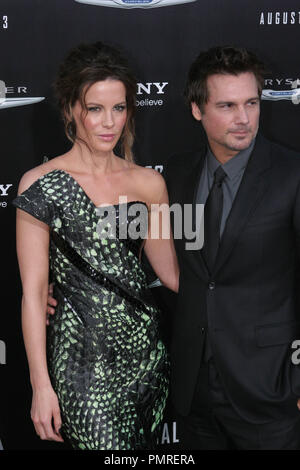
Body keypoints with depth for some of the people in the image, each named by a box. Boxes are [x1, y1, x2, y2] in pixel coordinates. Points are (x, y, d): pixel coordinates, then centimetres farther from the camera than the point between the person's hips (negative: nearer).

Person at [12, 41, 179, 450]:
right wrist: (41, 385, -7)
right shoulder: (41, 185, -6)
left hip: (145, 350, 4)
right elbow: (33, 293, -6)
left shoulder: (148, 183, 4)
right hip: (83, 357, -4)